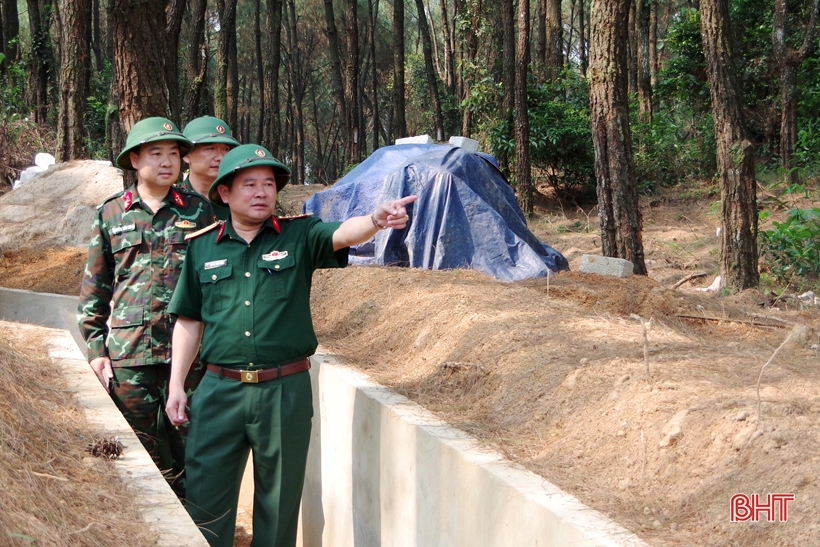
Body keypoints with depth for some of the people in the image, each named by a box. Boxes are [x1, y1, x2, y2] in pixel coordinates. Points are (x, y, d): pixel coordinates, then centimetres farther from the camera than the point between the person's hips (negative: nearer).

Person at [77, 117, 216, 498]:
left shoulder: (199, 211, 7)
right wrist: (96, 350, 3)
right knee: (144, 454, 5)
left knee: (188, 449, 3)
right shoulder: (110, 215, 8)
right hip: (129, 355, 0)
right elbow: (94, 290, 10)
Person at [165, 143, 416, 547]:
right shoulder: (202, 247, 6)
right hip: (220, 390, 1)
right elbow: (189, 321, 11)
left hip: (286, 391, -1)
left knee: (279, 501, 9)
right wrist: (176, 384, 6)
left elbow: (341, 234, -20)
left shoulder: (299, 236, 1)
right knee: (205, 496, 3)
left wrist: (376, 219, -41)